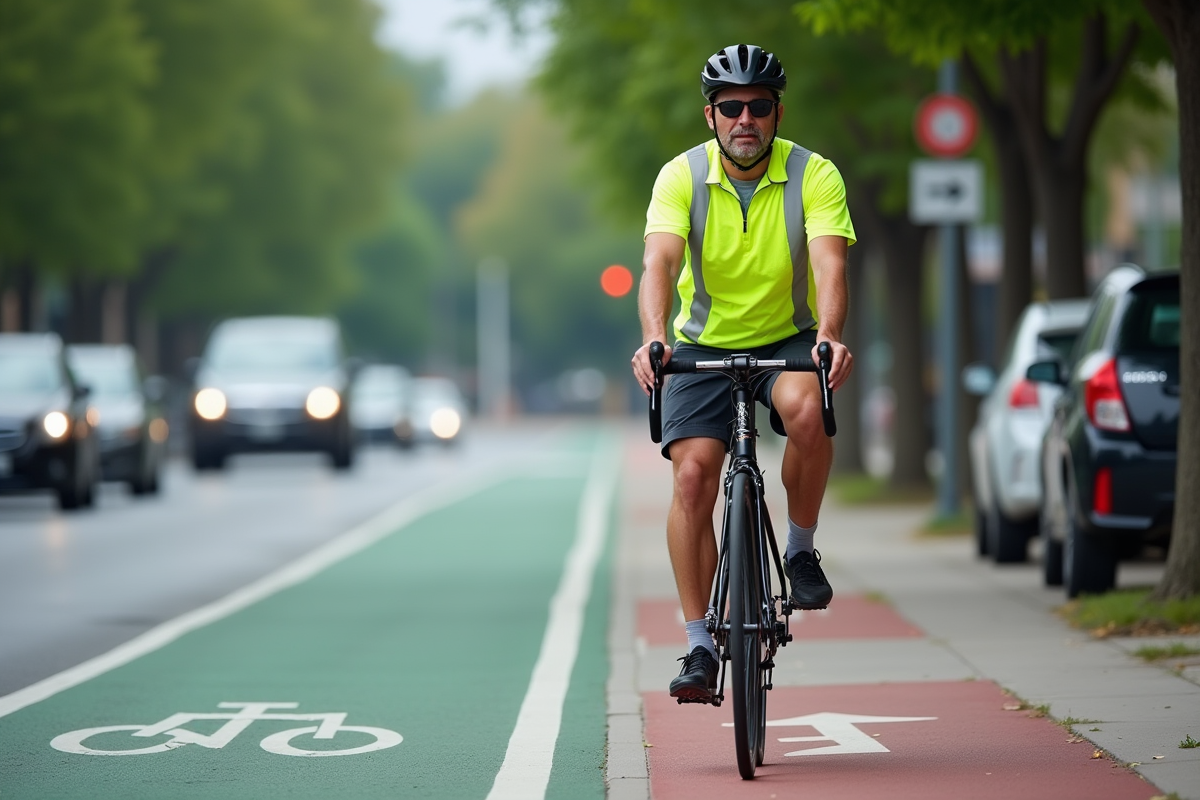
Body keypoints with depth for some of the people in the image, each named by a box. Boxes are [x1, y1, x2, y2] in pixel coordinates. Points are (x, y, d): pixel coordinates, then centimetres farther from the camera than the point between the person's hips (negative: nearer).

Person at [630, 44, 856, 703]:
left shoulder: (814, 175, -14)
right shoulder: (682, 176, -13)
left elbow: (828, 263, -27)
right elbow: (659, 261, -26)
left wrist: (829, 335, -47)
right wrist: (653, 338, -45)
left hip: (789, 340, -1)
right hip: (703, 345, 1)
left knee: (807, 408, -34)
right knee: (693, 473, -16)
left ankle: (801, 548, -9)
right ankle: (699, 645, -8)